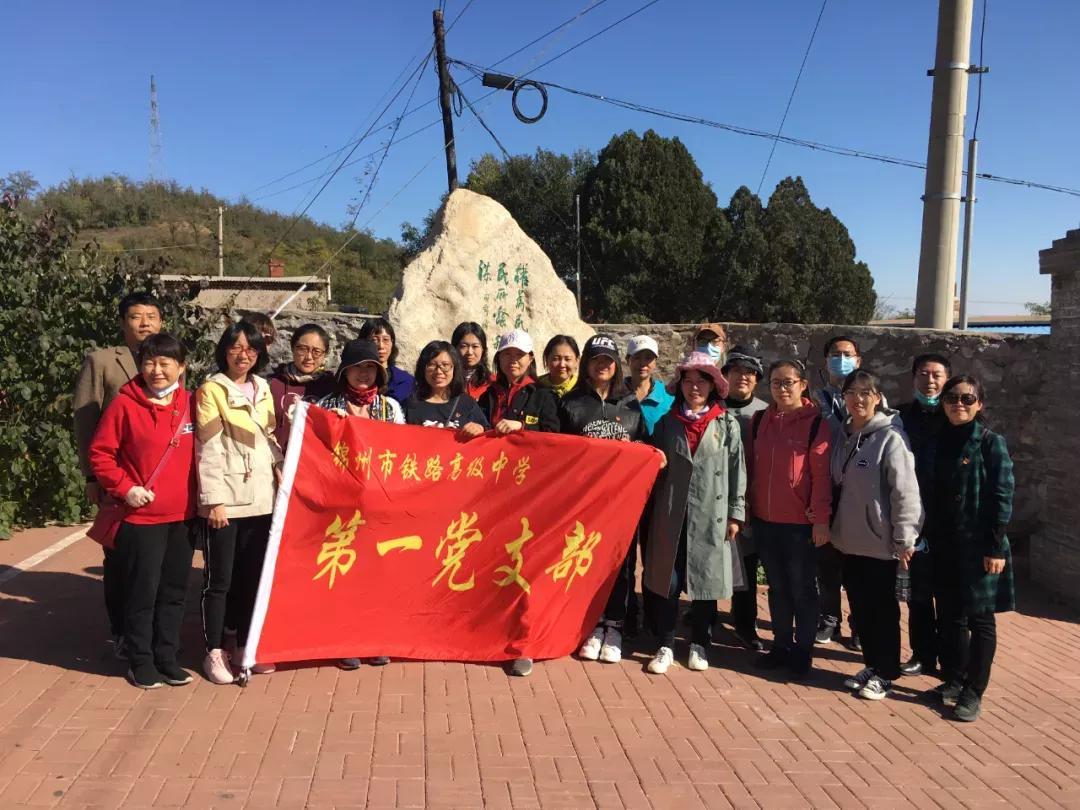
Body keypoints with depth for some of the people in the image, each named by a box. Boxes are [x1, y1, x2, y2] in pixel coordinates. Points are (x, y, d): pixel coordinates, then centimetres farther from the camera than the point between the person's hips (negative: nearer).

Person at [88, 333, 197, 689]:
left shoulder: (190, 404, 4)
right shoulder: (125, 404, -8)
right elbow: (100, 453, -4)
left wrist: (199, 498, 5)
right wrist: (125, 488, -12)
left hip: (183, 516, 4)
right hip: (141, 517, -4)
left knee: (174, 590, 11)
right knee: (143, 591, 4)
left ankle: (166, 657, 25)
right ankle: (141, 661, 19)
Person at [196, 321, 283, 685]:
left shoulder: (263, 390, 12)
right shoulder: (211, 390, -5)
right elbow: (208, 450, -10)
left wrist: (280, 468, 0)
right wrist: (214, 500, -14)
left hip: (261, 498, 5)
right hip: (226, 500, -5)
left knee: (253, 576, 12)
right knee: (220, 579, 2)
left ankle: (246, 646, 23)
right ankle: (214, 652, 13)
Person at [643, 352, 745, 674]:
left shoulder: (727, 425, 1)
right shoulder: (667, 423, 7)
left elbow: (736, 471, 1)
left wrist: (735, 513, -3)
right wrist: (654, 508, 6)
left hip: (710, 516, -1)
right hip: (671, 515, 1)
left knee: (706, 580, 7)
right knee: (668, 581, 3)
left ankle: (699, 645, 23)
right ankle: (666, 646, 16)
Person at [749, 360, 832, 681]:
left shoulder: (815, 422, -8)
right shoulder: (759, 420, 7)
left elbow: (822, 473, -11)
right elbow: (752, 467, 10)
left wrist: (821, 518, -14)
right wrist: (748, 509, 8)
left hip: (801, 522, -4)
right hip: (765, 520, 5)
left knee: (802, 588, 7)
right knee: (777, 586, 15)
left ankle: (803, 652, 19)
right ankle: (781, 645, 27)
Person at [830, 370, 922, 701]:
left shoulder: (890, 437, -14)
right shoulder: (844, 436, 8)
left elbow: (905, 490, -16)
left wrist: (904, 539, -16)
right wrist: (832, 525, 11)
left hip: (879, 541, -7)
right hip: (850, 539, 7)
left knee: (882, 609, 5)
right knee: (860, 607, 15)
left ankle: (885, 673, 19)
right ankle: (871, 666, 29)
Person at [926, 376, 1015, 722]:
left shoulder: (991, 442, -7)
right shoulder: (940, 441, 8)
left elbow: (1002, 498, -10)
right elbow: (932, 494, 10)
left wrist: (996, 548, -15)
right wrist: (927, 537, 6)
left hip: (978, 545, -5)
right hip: (944, 546, 5)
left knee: (980, 618, 3)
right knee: (949, 616, 12)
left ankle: (973, 692, 10)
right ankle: (953, 680, 26)